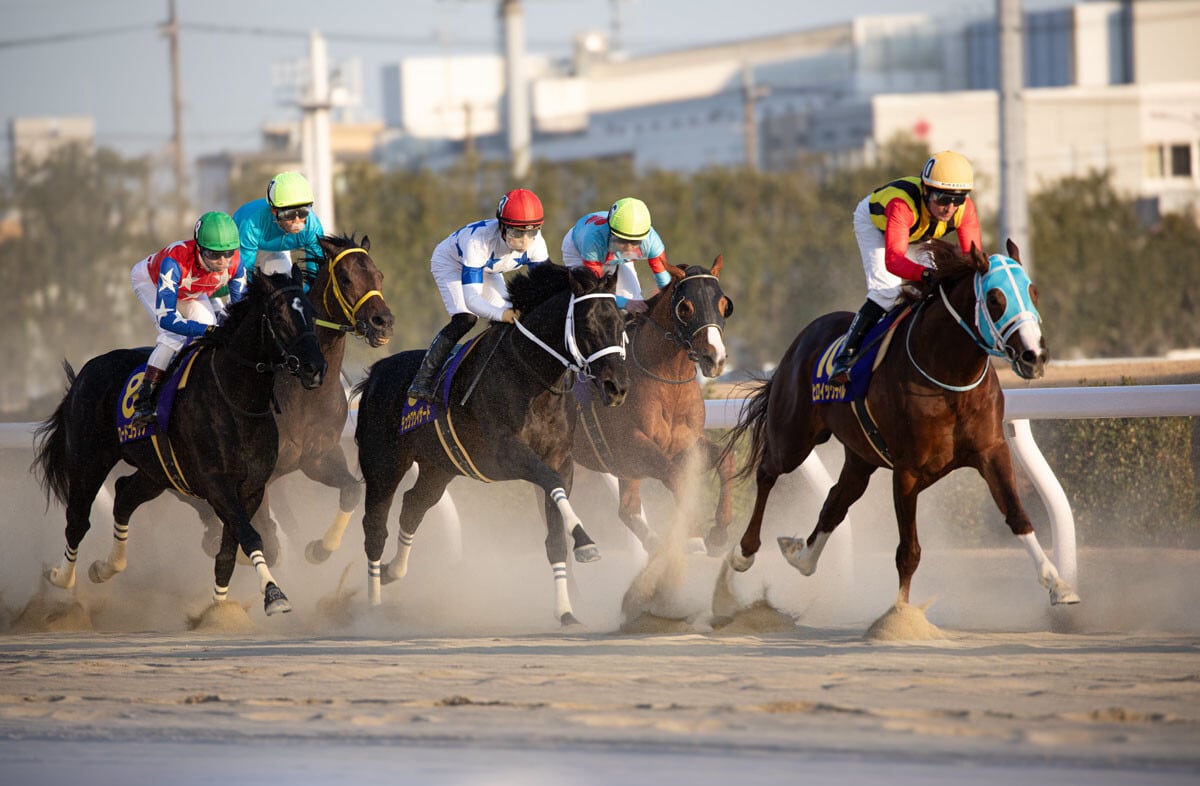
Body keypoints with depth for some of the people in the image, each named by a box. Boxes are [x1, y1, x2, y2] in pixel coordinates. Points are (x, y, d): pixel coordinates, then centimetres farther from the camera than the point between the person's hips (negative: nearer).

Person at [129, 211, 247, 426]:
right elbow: (165, 318, -49)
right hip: (149, 280, -5)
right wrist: (207, 330, -59)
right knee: (173, 335, -26)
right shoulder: (175, 261, -48)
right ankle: (143, 403, -21)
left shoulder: (234, 265, -33)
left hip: (191, 292, 5)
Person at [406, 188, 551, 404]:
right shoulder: (480, 240, -46)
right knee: (464, 319, -26)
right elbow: (471, 298, -48)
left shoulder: (535, 243, -32)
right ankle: (423, 380, -22)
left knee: (509, 320, -11)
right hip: (450, 262, -6)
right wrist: (501, 313, -66)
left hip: (488, 269, 6)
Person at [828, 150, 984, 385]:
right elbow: (893, 260, -58)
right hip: (874, 222, -6)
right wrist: (926, 274, -77)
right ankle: (845, 355, -19)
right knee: (886, 290, -23)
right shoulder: (903, 204, -49)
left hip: (916, 234, 6)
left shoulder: (965, 209, -34)